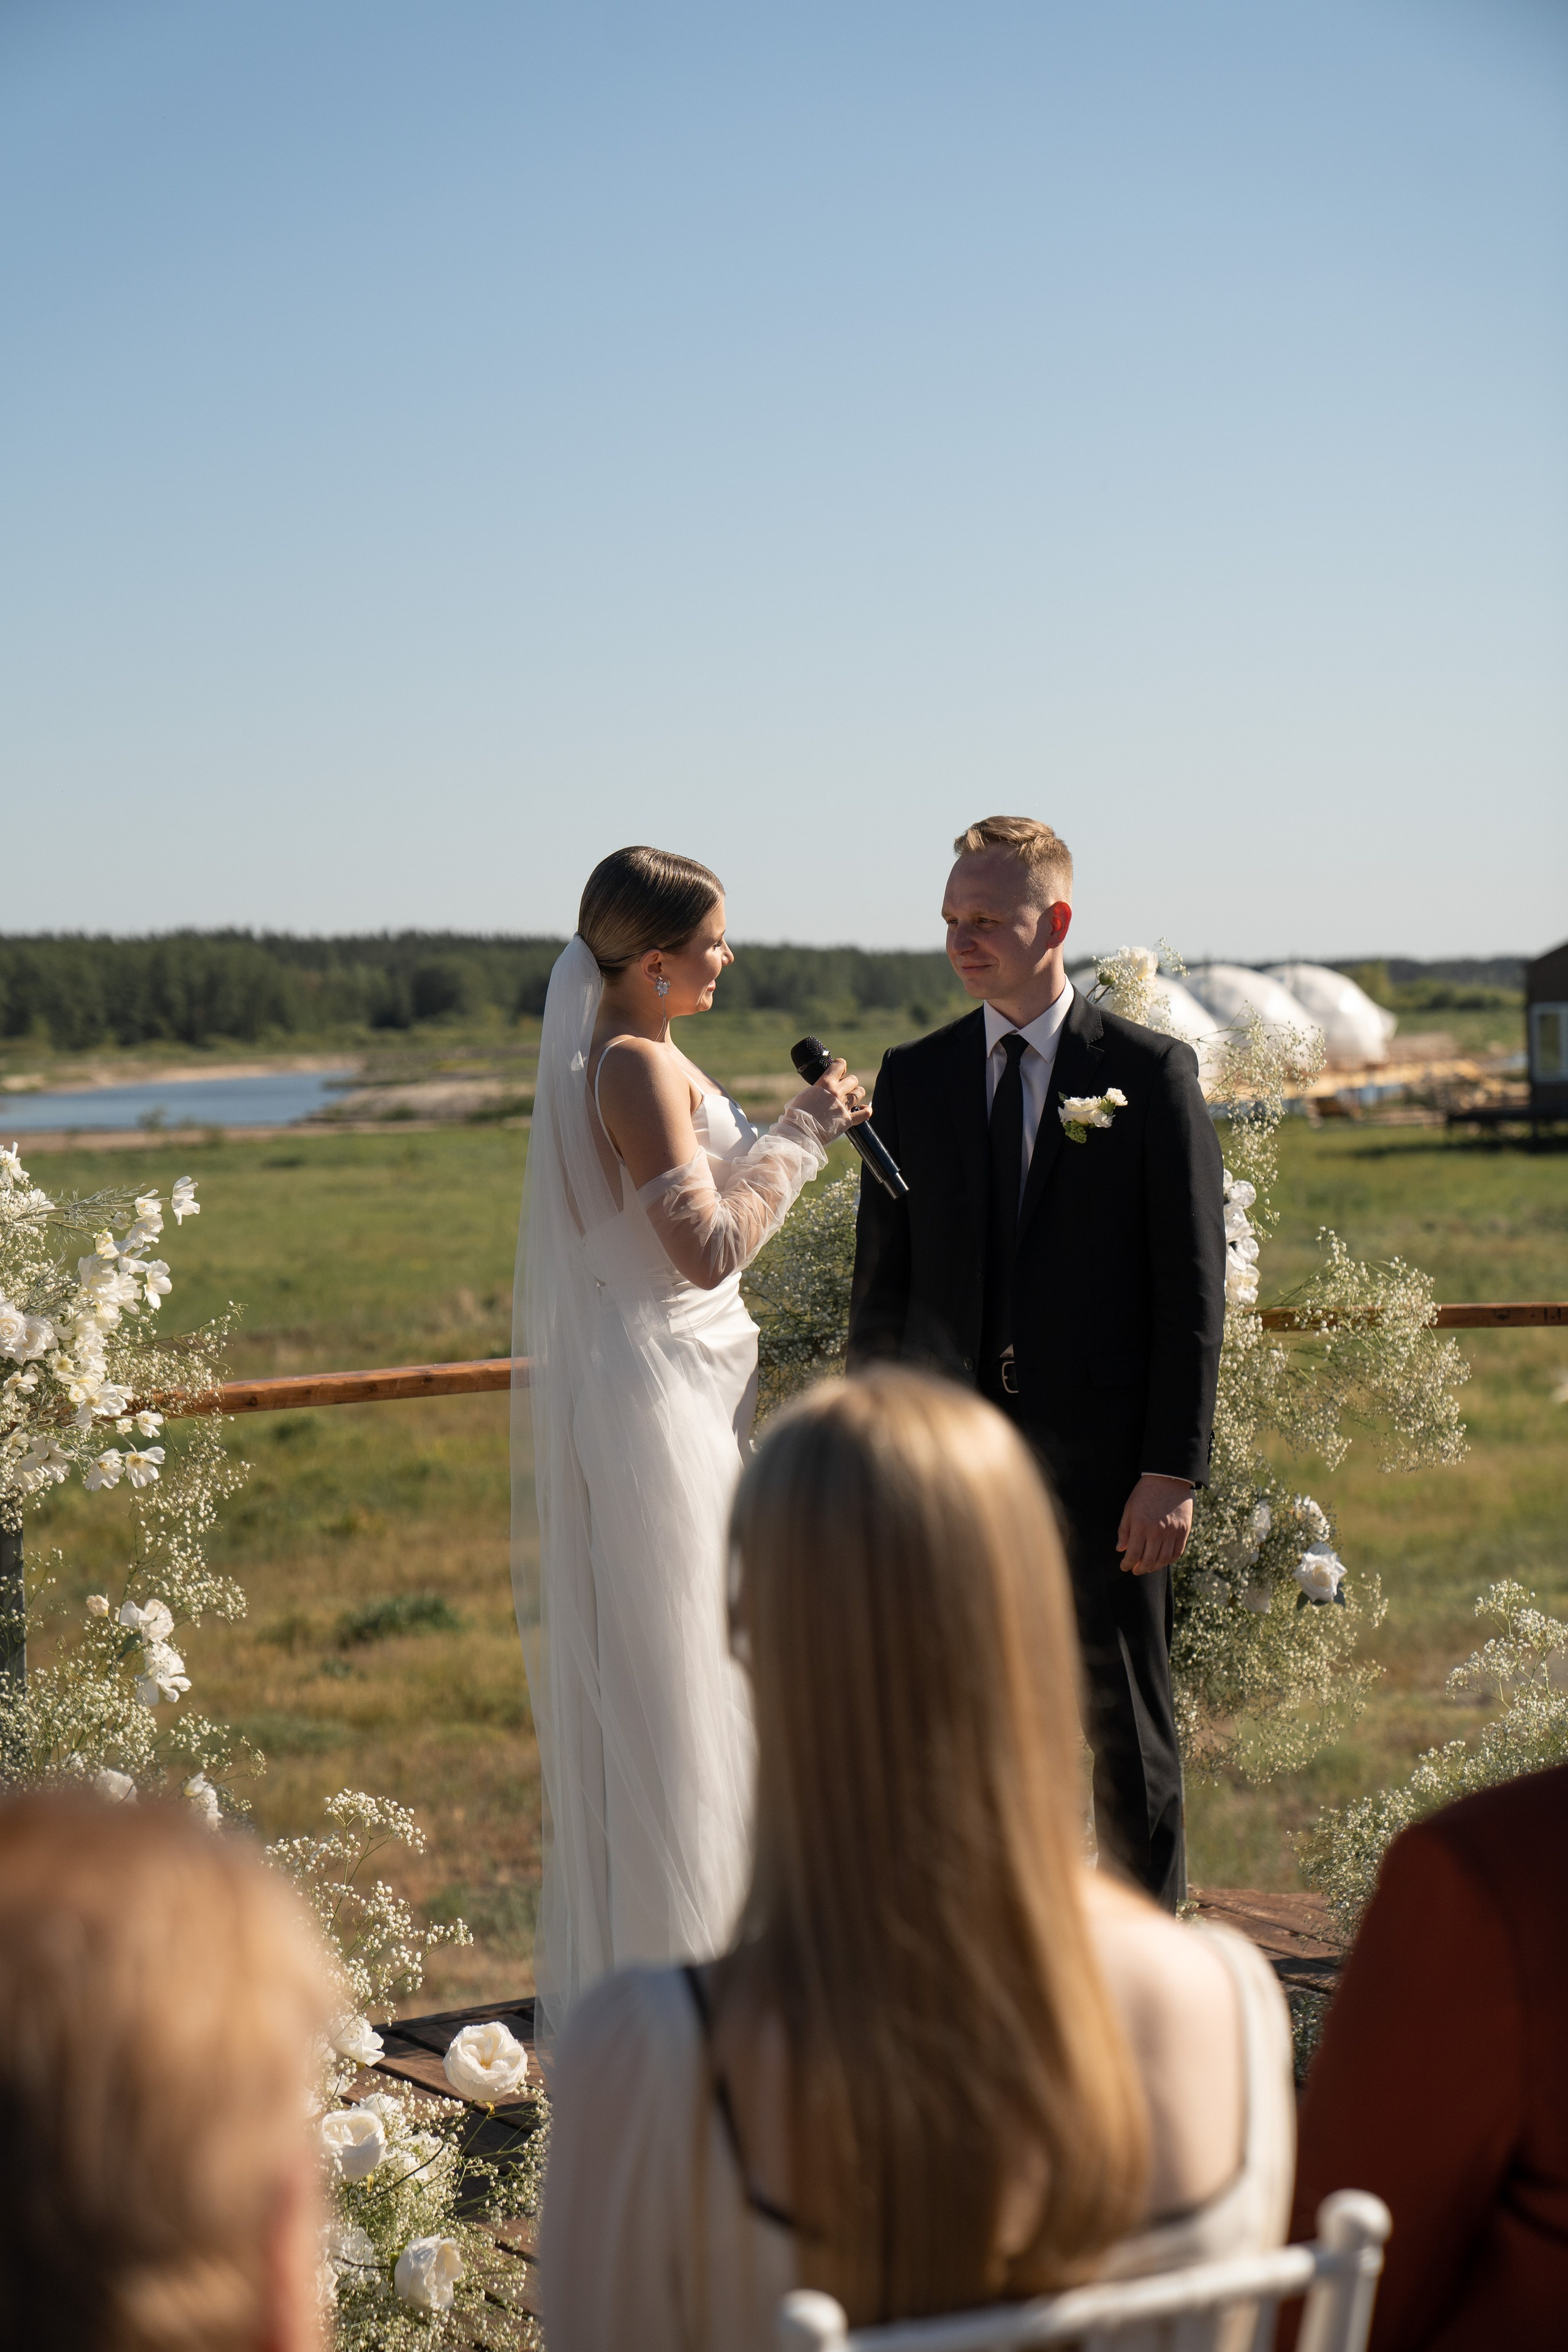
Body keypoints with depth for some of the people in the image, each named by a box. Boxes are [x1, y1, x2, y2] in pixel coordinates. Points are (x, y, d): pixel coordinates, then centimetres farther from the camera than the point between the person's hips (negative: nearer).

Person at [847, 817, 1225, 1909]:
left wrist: (1175, 1468, -10)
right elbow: (883, 1281, 11)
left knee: (1127, 1731, 9)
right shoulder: (913, 1080, 7)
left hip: (1104, 1461, -2)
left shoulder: (1152, 1072, -2)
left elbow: (1193, 1285, -4)